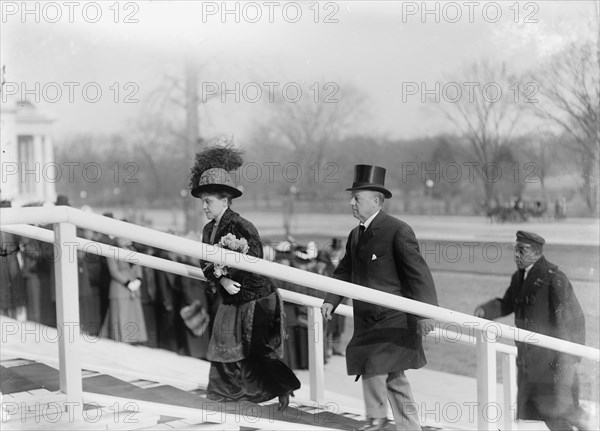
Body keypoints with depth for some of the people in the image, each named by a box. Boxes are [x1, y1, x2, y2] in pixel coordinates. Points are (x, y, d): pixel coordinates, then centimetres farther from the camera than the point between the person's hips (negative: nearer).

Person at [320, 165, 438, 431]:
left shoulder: (398, 231, -12)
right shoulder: (356, 235, 13)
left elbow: (418, 272, -16)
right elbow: (344, 272, 15)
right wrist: (330, 301, -1)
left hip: (393, 318, -8)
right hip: (367, 319, 8)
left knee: (374, 367, -13)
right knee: (393, 375, 13)